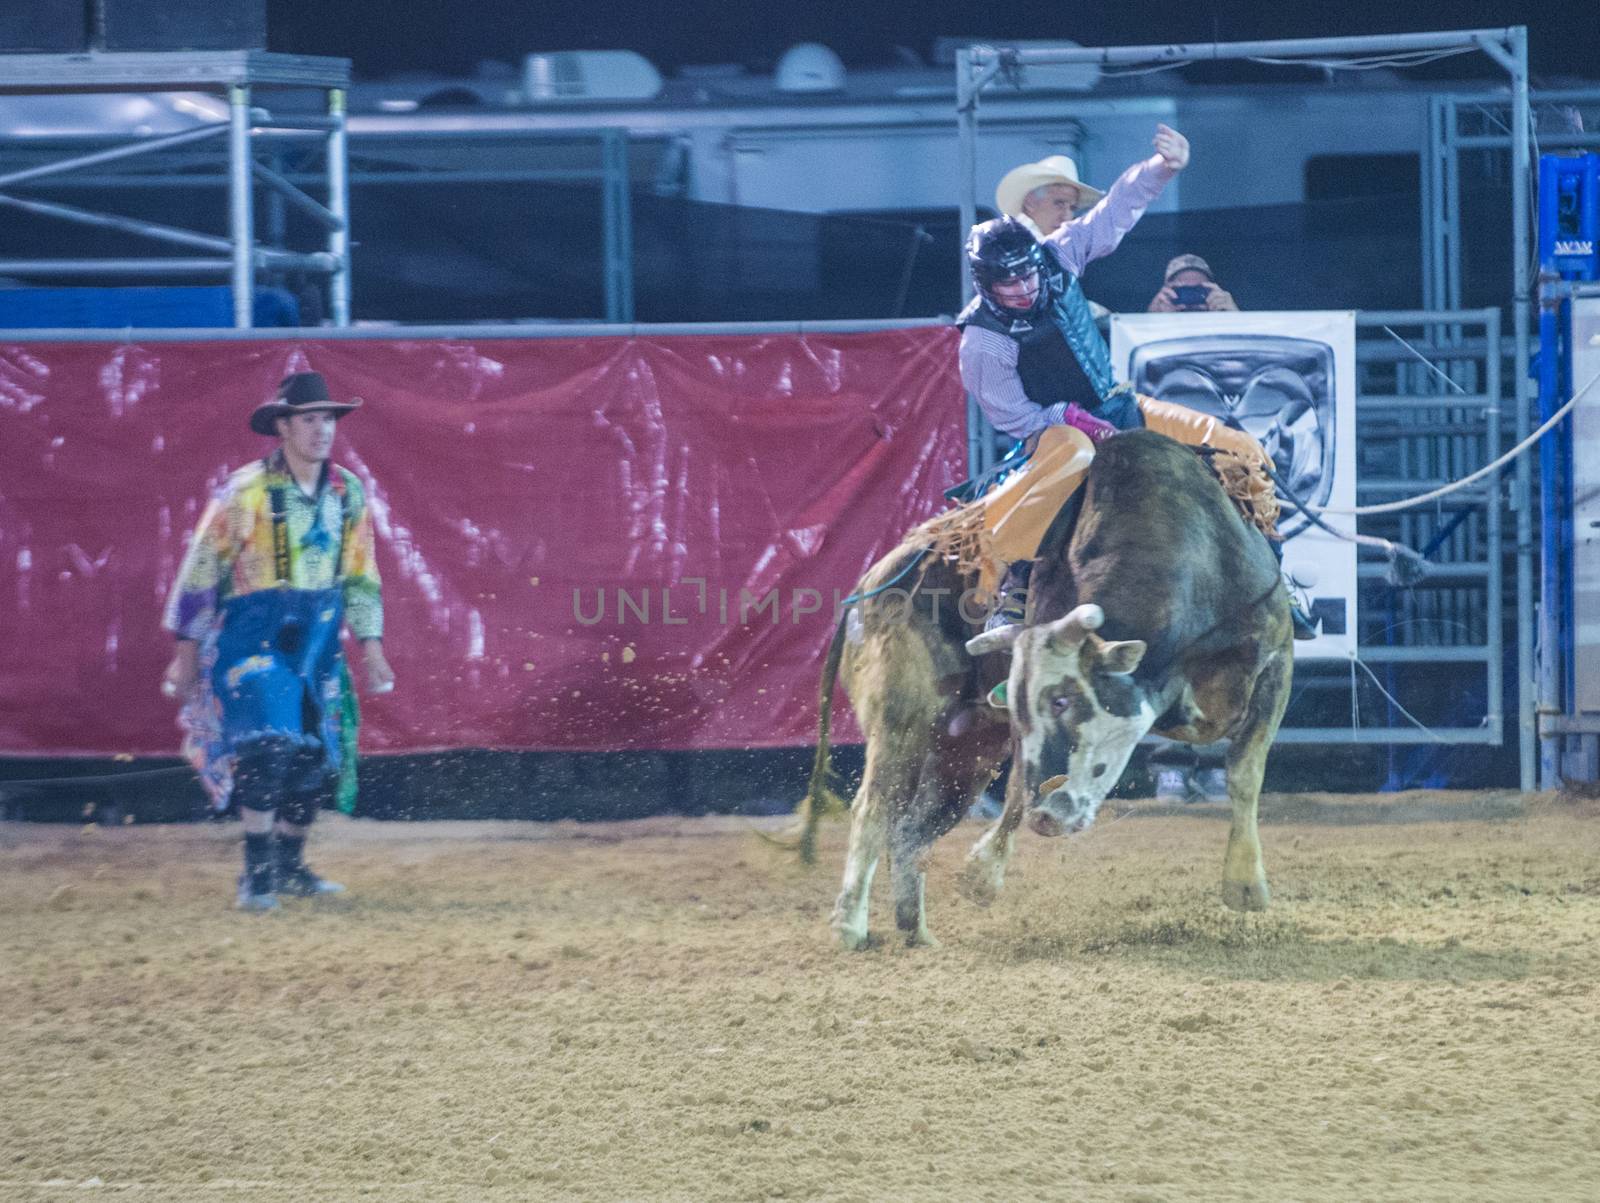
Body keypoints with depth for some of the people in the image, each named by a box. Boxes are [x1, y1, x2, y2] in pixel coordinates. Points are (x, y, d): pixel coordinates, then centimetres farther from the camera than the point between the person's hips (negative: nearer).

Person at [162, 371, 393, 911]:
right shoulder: (246, 493, -12)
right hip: (252, 639, -6)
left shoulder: (348, 493, 4)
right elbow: (200, 572, -5)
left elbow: (361, 577, 13)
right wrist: (186, 652, -3)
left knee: (317, 759, 8)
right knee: (266, 748, -18)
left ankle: (289, 866, 25)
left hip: (318, 647, 6)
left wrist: (371, 648, 9)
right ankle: (256, 875, -12)